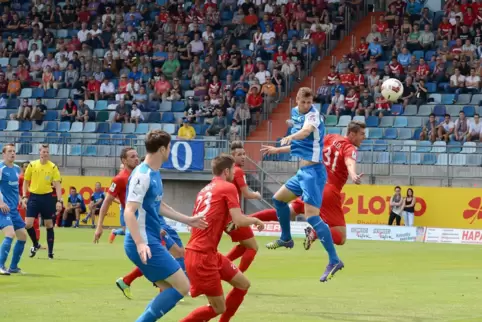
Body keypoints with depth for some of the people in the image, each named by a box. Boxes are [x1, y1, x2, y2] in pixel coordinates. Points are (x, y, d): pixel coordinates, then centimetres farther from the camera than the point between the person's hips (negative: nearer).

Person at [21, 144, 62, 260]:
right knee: (28, 224, -8)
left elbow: (57, 185, -3)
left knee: (49, 225, 5)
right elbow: (26, 182, 9)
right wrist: (24, 197, -1)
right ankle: (35, 245, 18)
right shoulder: (32, 165, 0)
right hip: (34, 197, 1)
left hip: (47, 197, -1)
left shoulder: (53, 167, -3)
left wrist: (59, 200, -12)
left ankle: (50, 252, 12)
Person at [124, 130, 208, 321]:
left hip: (151, 242, 10)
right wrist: (140, 244, -34)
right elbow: (129, 212, -24)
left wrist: (187, 220, 33)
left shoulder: (154, 174, 13)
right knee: (182, 287, -9)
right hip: (145, 244, -10)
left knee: (170, 290, 14)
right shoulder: (142, 175, -17)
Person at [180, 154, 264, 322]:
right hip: (202, 255, -9)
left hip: (208, 253, 9)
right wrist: (255, 220, 5)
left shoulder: (205, 190, 17)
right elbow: (239, 221, -15)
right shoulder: (228, 188, -7)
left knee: (243, 284, 16)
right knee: (218, 308, -2)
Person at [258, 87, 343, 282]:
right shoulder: (296, 114, 12)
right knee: (278, 199, 25)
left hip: (313, 171, -10)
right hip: (304, 171, 10)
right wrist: (275, 150, 38)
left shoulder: (313, 115, -15)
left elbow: (306, 130, -40)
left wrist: (290, 137, -59)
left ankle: (334, 261, -21)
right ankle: (286, 239, 42)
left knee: (312, 217, -18)